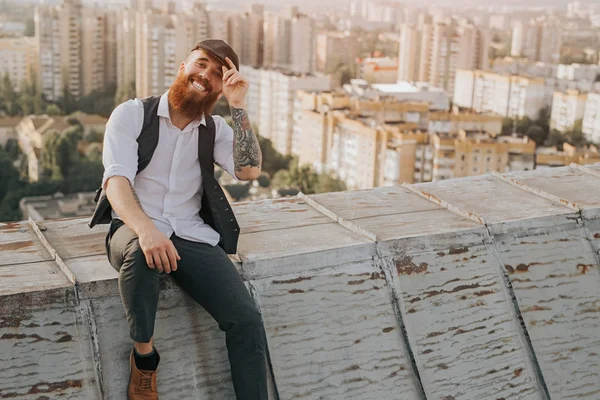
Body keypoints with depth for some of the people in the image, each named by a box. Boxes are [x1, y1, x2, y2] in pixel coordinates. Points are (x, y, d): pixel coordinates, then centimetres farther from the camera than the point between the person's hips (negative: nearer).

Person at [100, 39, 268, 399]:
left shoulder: (216, 130, 12)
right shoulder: (133, 114, 0)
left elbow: (249, 171, -7)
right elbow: (116, 179, -16)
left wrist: (238, 105, -9)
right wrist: (146, 229, -35)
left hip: (192, 235, 3)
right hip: (133, 229, -2)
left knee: (246, 319, -19)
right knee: (142, 253, -40)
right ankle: (144, 356, -16)